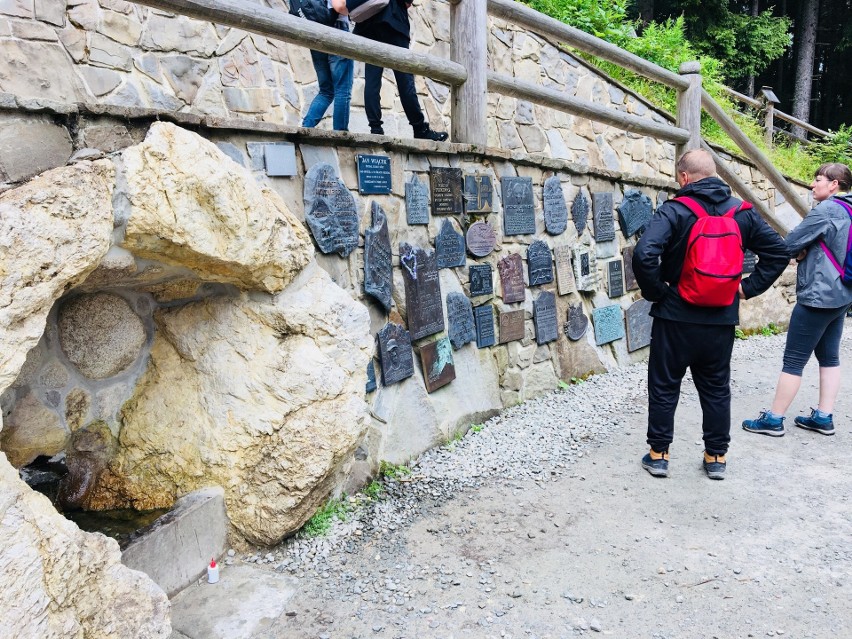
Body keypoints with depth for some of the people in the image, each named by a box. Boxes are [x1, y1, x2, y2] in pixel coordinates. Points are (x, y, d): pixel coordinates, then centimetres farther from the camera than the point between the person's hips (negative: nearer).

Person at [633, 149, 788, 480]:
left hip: (675, 318, -4)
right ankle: (716, 457, 24)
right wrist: (748, 287, 7)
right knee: (717, 389, 16)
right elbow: (778, 251, 8)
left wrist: (655, 291, -12)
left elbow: (644, 254, -27)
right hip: (722, 320, 4)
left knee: (664, 387, 9)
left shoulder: (674, 211, -12)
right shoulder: (741, 212, 4)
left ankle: (658, 454, 17)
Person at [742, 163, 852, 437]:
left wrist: (799, 252, 7)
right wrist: (808, 252, 2)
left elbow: (789, 245, -16)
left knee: (794, 360, -4)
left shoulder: (826, 210, -17)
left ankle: (773, 419, 2)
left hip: (817, 296, -10)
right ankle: (824, 416, 18)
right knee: (829, 357, 13)